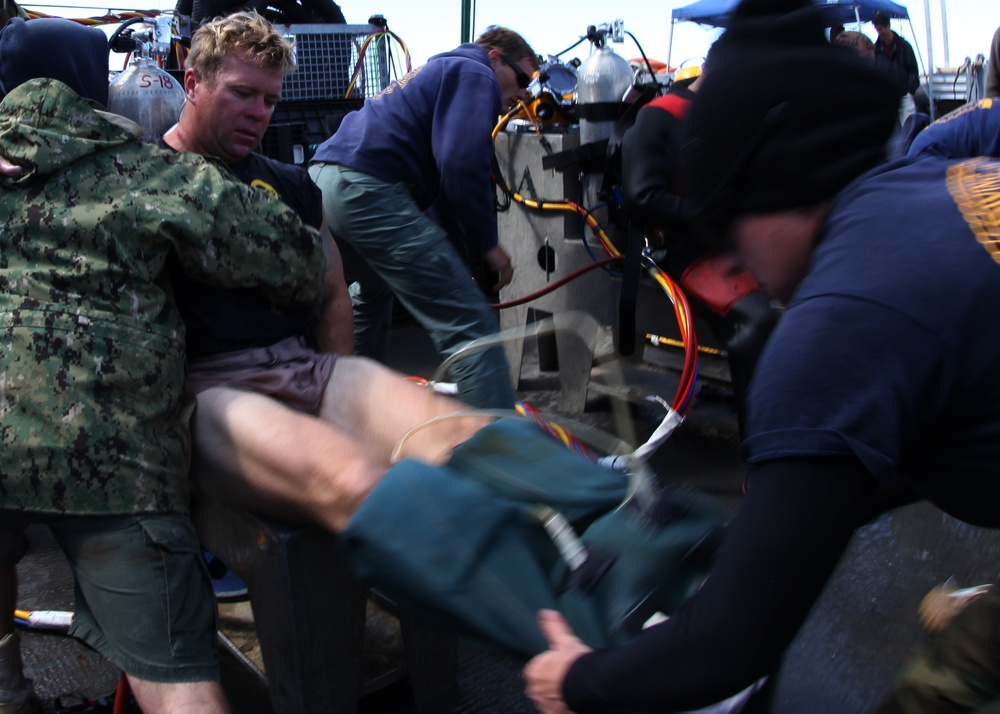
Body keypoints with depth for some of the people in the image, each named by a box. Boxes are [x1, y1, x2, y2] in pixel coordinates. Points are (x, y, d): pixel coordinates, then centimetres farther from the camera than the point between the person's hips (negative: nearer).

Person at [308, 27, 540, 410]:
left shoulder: (439, 71, 33)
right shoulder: (475, 74, 3)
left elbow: (438, 174, 34)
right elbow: (462, 164, -15)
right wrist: (487, 243, -5)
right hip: (368, 190, -11)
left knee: (371, 291, 36)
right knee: (471, 324, -14)